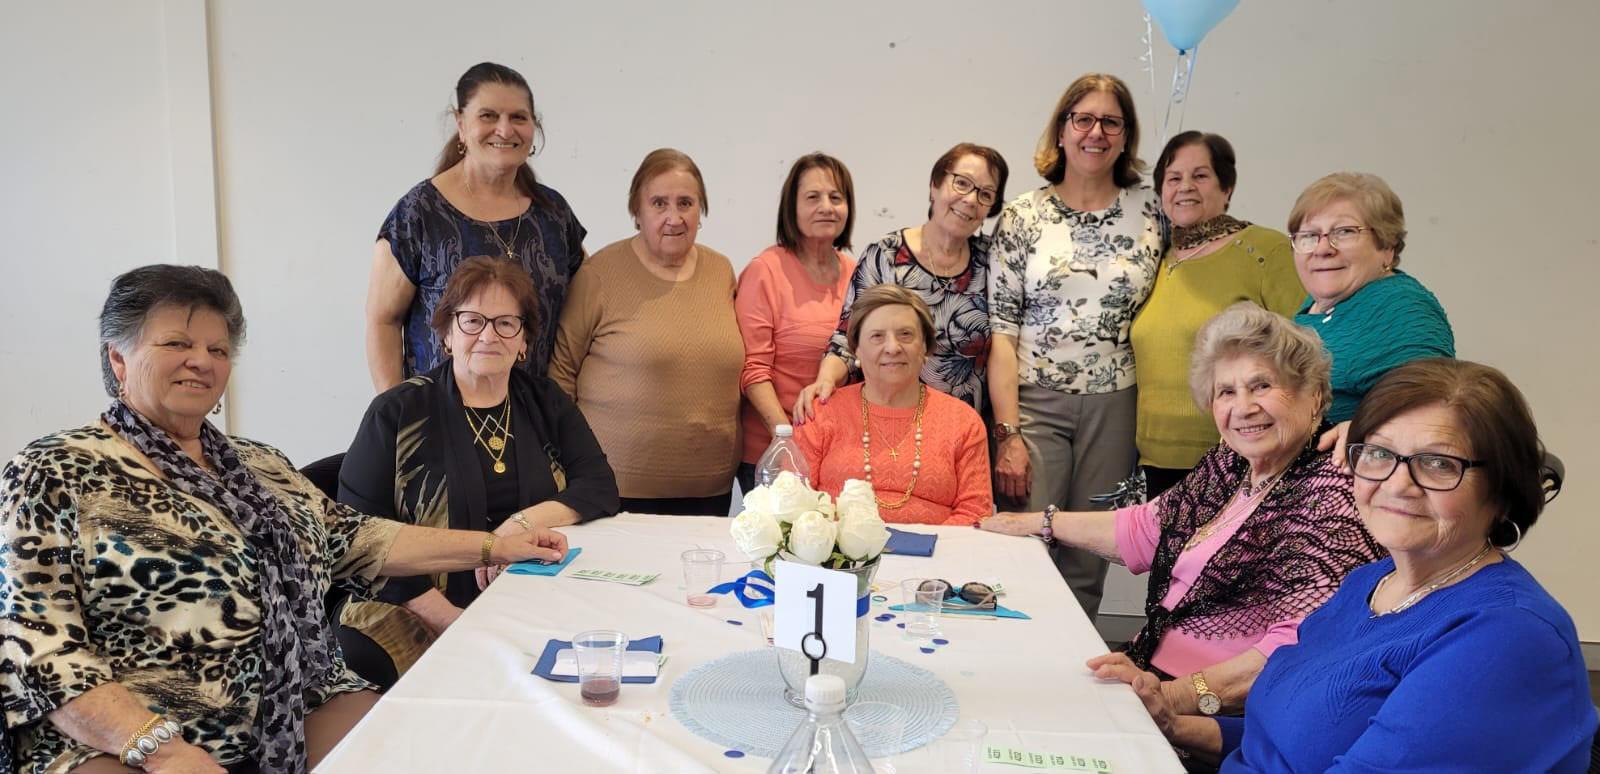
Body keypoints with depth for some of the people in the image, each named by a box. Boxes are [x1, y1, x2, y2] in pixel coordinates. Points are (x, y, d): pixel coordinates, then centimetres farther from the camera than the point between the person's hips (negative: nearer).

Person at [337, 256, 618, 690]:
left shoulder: (546, 404, 13)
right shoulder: (397, 414, 1)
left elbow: (601, 489, 4)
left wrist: (523, 523, -15)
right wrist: (456, 622, -14)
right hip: (423, 623, -1)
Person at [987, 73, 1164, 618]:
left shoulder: (1150, 211, 5)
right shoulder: (1023, 216, 1)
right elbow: (1000, 330, -2)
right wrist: (1007, 433, -9)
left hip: (1114, 405, 2)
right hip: (1033, 400, -1)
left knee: (1089, 563, 8)